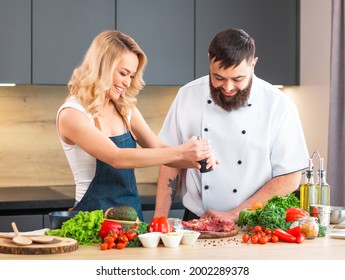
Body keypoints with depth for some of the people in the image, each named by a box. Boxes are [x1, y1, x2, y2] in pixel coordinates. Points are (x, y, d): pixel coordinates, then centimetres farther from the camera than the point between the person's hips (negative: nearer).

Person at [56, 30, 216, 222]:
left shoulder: (126, 109, 9)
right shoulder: (71, 115, -11)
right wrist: (180, 152, -24)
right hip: (95, 216, -5)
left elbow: (159, 150, 8)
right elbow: (117, 158, -21)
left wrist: (196, 160, -12)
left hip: (133, 212, 5)